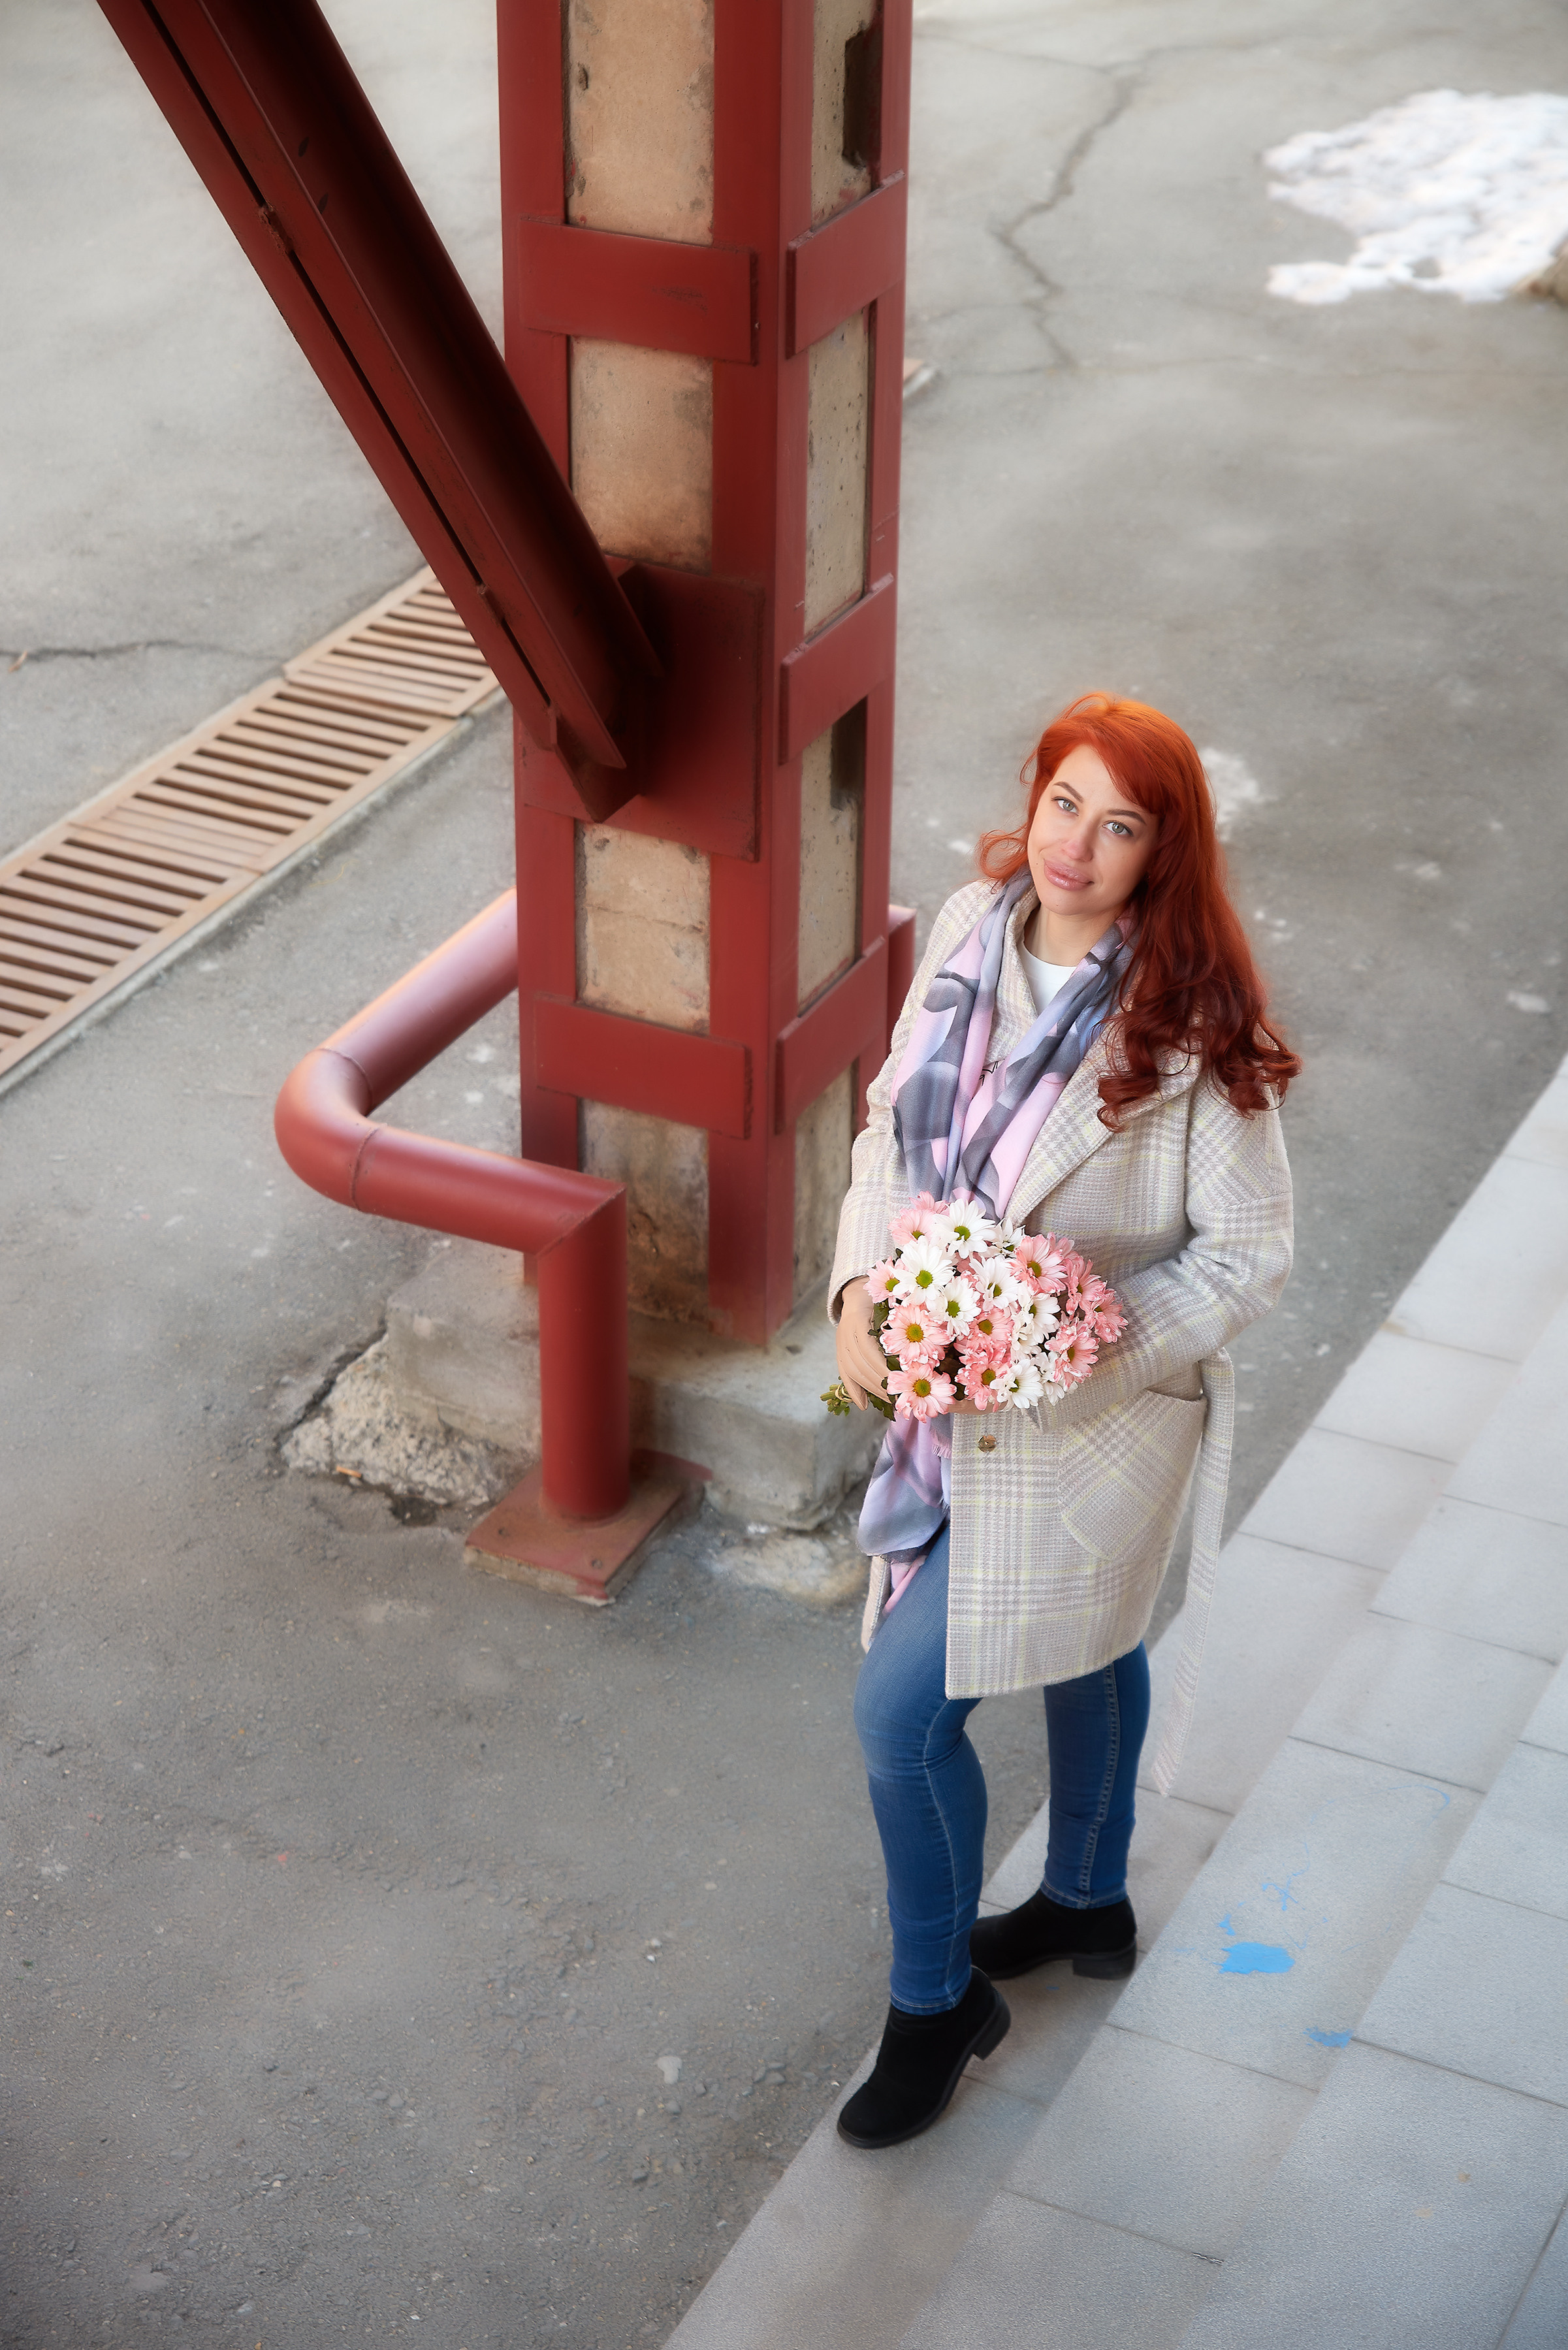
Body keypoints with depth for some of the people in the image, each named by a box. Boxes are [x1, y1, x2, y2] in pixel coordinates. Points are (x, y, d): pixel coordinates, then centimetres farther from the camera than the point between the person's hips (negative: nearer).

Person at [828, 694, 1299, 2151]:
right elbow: (894, 1120, 5)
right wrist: (861, 1284, -9)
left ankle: (935, 2002, 20)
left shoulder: (1189, 1025, -23)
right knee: (1084, 1645, 28)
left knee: (902, 1711, -4)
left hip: (1092, 1417, -6)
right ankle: (1089, 1904, 53)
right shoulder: (974, 934, -6)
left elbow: (1249, 1257, -18)